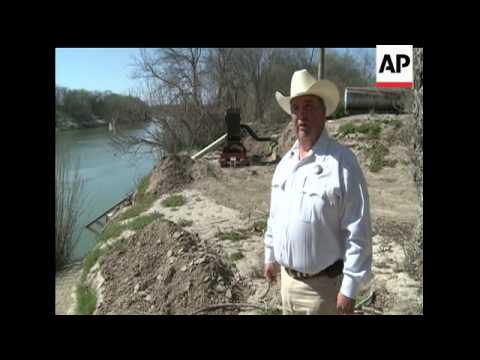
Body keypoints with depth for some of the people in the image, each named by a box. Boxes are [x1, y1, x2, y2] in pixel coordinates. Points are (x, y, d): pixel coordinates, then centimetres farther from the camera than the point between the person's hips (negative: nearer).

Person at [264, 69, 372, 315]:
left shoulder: (343, 162, -19)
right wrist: (271, 255, 16)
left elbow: (358, 232, -20)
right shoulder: (286, 161, 3)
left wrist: (350, 287, -18)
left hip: (322, 284, -6)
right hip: (288, 278, 6)